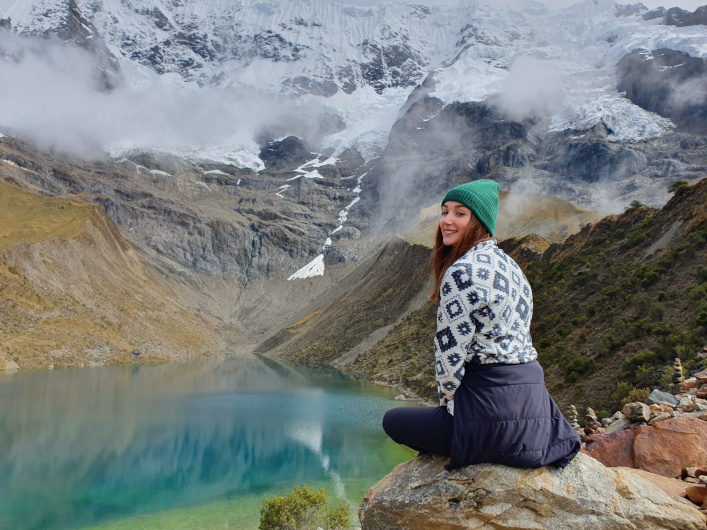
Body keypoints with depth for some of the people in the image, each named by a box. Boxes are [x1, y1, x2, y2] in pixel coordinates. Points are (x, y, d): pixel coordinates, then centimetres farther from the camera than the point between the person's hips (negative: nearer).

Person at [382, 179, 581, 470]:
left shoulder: (462, 271, -18)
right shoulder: (508, 264, 11)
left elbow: (450, 352, -17)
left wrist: (447, 400, 3)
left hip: (494, 413, -9)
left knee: (393, 421, 14)